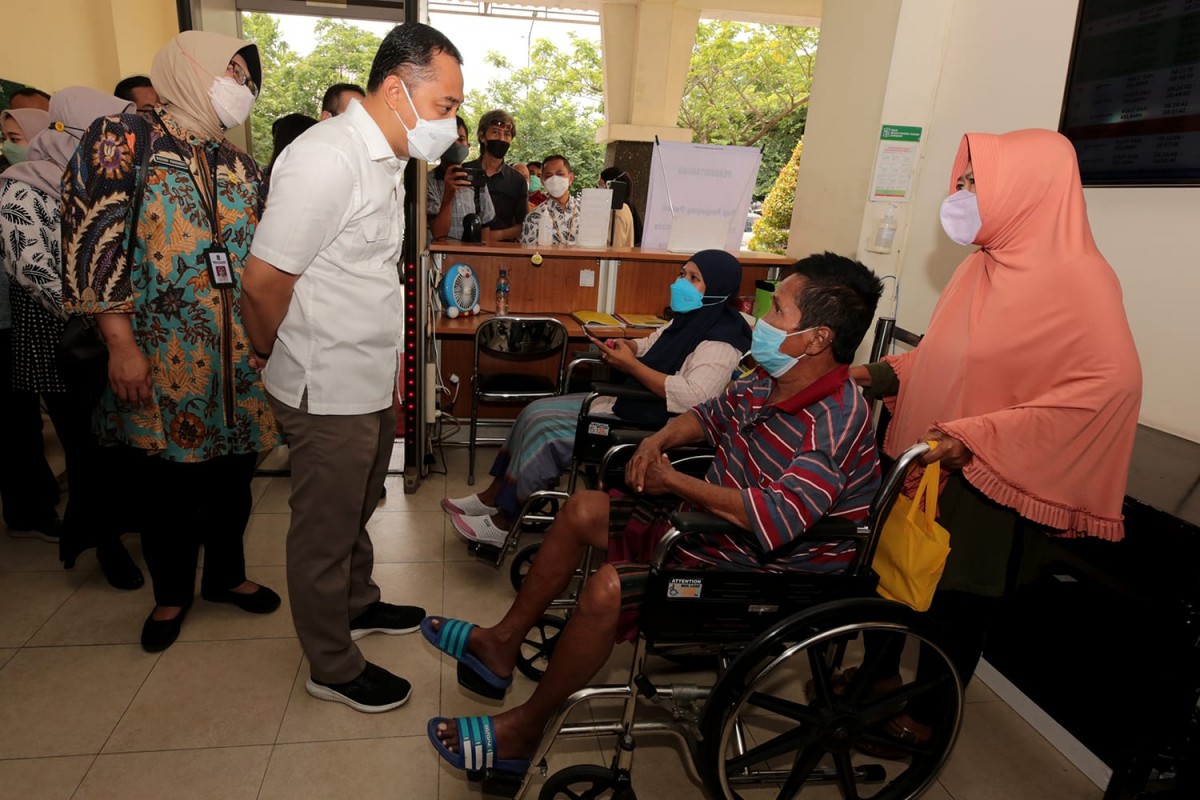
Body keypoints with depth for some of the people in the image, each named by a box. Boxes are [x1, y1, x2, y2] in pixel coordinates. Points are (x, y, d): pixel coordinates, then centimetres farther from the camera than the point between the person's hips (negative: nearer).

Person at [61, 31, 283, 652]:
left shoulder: (241, 168, 13)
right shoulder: (122, 138, -3)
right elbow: (93, 244, -10)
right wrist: (121, 344, -14)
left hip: (240, 355, 5)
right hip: (163, 354, -4)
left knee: (233, 471, 13)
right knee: (170, 478, 8)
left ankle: (226, 574, 35)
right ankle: (171, 594, 30)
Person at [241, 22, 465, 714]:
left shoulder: (386, 159, 9)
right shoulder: (327, 159, -22)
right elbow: (265, 283, -22)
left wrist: (387, 352, 14)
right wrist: (288, 366, -6)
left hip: (372, 379, 9)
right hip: (330, 390, -9)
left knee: (358, 507, 25)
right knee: (325, 528, 8)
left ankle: (358, 603, 47)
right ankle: (334, 668, 27)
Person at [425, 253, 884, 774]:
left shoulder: (838, 420, -27)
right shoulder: (768, 381, 0)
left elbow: (775, 519, -38)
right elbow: (710, 416, 18)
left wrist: (674, 481, -27)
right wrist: (658, 441, -3)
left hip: (765, 567, -10)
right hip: (713, 520, 10)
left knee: (608, 587, -27)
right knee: (582, 510, 8)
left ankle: (522, 730, -1)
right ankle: (502, 644, 19)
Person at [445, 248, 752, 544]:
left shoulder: (720, 341, -19)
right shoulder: (690, 320, 10)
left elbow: (692, 398, -31)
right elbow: (652, 346, 22)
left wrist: (631, 365, -25)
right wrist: (624, 347, -1)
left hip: (650, 424, -10)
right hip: (628, 401, 10)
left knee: (546, 428, -16)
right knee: (536, 412, 1)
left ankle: (504, 523, -1)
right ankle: (493, 498, 10)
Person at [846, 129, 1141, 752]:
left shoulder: (1077, 278, -16)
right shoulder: (988, 263, 6)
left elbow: (1113, 383, -24)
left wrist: (978, 437, -27)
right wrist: (881, 375, 1)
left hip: (984, 480, -7)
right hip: (920, 458, 7)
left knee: (960, 595, 11)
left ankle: (928, 714, 34)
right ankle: (878, 675, 41)